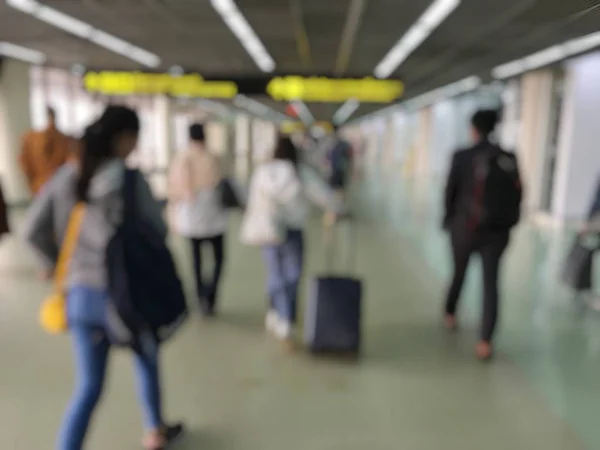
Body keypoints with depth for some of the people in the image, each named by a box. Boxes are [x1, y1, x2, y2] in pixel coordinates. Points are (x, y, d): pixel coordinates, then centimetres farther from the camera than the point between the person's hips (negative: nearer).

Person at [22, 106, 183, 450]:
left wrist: (57, 265, 16)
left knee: (89, 387, 14)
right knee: (148, 361, 25)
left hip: (80, 294, 4)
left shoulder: (66, 176, 0)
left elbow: (34, 230, 2)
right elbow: (158, 232, -9)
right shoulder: (131, 180, -17)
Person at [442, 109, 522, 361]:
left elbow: (450, 192, -4)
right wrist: (506, 222, 16)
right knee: (491, 283, 3)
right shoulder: (509, 158, -1)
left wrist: (449, 220, 13)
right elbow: (516, 194, 3)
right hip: (497, 231, 1)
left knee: (459, 273, 21)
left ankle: (450, 314, 43)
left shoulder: (462, 157, -9)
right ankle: (486, 342, -1)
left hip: (465, 228, -1)